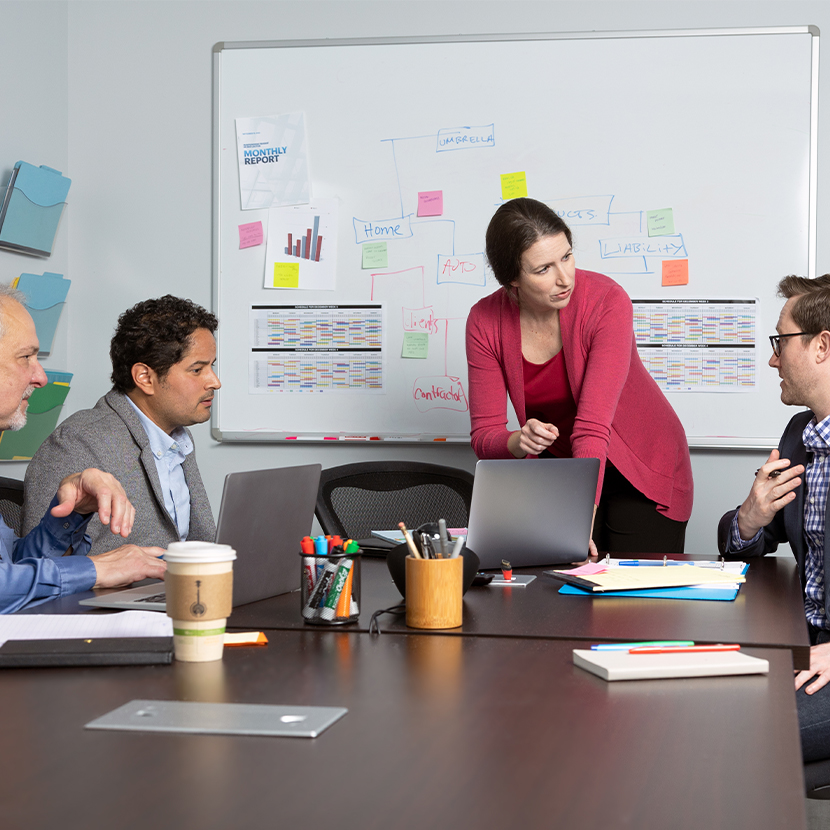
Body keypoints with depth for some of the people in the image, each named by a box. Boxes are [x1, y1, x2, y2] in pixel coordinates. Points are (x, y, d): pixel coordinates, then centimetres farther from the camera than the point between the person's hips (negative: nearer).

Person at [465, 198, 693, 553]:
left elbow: (593, 428, -35)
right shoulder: (484, 322, -15)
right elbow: (484, 435, -13)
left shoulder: (607, 301, -26)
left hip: (641, 469, -2)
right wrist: (518, 442, -37)